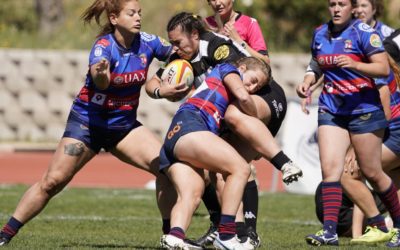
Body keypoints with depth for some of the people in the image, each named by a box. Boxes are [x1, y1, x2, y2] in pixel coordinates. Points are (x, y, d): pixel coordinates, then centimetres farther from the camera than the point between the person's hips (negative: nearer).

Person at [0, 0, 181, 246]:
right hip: (88, 121, -5)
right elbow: (100, 82, -41)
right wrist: (100, 75, -65)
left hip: (125, 124, 5)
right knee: (52, 182, -8)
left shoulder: (147, 43, -8)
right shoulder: (104, 46, -21)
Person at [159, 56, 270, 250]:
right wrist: (256, 121, 16)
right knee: (240, 168, -16)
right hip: (188, 125, -9)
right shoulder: (227, 69, 16)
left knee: (191, 194, -15)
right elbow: (243, 97, 1)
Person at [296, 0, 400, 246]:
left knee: (372, 173, 3)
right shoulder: (320, 34, 9)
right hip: (331, 110, 5)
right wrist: (308, 82, 6)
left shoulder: (363, 32, -10)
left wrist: (355, 65, -32)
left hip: (364, 109, -5)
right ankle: (330, 231, -17)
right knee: (330, 168, -12)